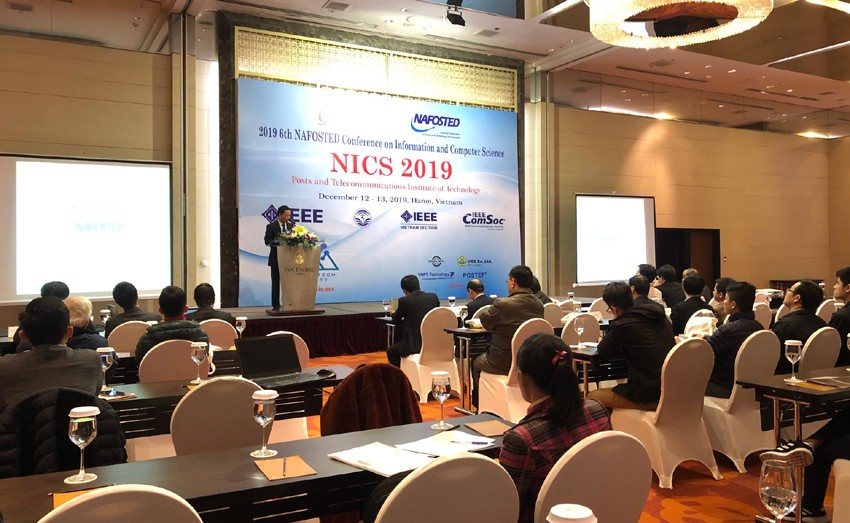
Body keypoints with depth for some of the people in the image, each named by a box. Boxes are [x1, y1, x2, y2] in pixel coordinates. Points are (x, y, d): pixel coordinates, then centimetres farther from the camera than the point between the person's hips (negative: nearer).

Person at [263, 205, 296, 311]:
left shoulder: (291, 225, 7)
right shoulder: (271, 226, -4)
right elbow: (267, 241, -10)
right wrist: (279, 242, -24)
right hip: (276, 258, -3)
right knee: (276, 282, 4)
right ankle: (276, 305, 10)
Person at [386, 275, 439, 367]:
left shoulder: (404, 301, -8)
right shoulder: (434, 297, 5)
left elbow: (396, 321, 8)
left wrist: (393, 313, 33)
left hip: (416, 345, -6)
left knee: (391, 351, 20)